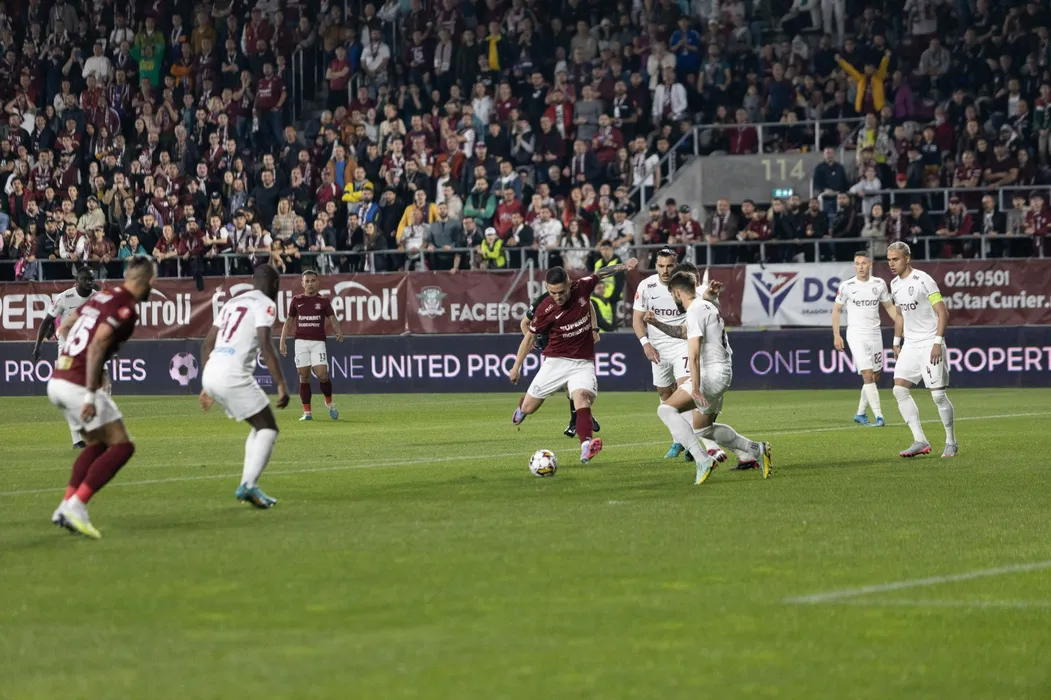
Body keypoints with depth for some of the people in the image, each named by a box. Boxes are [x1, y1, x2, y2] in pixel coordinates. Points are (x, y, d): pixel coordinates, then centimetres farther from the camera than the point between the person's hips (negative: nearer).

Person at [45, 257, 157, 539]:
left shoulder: (102, 296, 14)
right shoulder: (125, 308, -11)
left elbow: (64, 328, 22)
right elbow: (97, 345, -22)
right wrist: (90, 396, -23)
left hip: (57, 380, 9)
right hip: (78, 384, -9)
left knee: (97, 444, 21)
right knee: (122, 446, -1)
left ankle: (66, 507, 13)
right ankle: (75, 506, -9)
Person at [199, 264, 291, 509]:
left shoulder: (232, 303, 24)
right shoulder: (265, 304, 0)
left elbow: (207, 345, 23)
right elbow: (265, 346, -14)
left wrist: (207, 386, 28)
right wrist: (281, 385, -16)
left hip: (210, 373, 8)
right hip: (233, 375, -8)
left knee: (260, 426, 20)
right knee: (268, 428, 0)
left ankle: (248, 485, 12)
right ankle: (249, 485, -18)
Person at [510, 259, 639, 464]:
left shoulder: (582, 288, -9)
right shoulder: (545, 309, -14)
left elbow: (601, 273, 14)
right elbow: (530, 337, 0)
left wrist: (624, 267, 8)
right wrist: (516, 367, 5)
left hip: (583, 363, 0)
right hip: (556, 361, 0)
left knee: (582, 399, -26)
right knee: (528, 408, 5)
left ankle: (586, 449, -44)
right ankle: (522, 406, 45)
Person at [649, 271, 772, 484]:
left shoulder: (694, 311, -13)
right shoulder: (708, 306, 16)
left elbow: (694, 354, -23)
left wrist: (695, 388, -29)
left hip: (712, 373, -10)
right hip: (723, 372, 10)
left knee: (666, 409, -19)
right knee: (704, 428, 23)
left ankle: (703, 460, -30)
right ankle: (757, 449, 23)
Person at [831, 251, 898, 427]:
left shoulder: (879, 284, 3)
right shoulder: (846, 286, -5)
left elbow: (889, 307, 14)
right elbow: (836, 310, 4)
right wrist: (836, 335, -3)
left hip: (875, 334, 4)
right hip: (856, 334, -4)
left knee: (875, 377, 7)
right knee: (868, 375, -15)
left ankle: (861, 413, 23)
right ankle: (878, 416, -18)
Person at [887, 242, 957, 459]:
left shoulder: (923, 280, -13)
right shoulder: (895, 284, 10)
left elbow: (943, 313, -13)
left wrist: (938, 343, -19)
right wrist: (896, 342, 21)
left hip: (930, 345, -7)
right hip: (910, 345, 7)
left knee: (938, 394, -7)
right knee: (900, 390, -6)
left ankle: (951, 443, 8)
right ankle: (920, 442, -4)